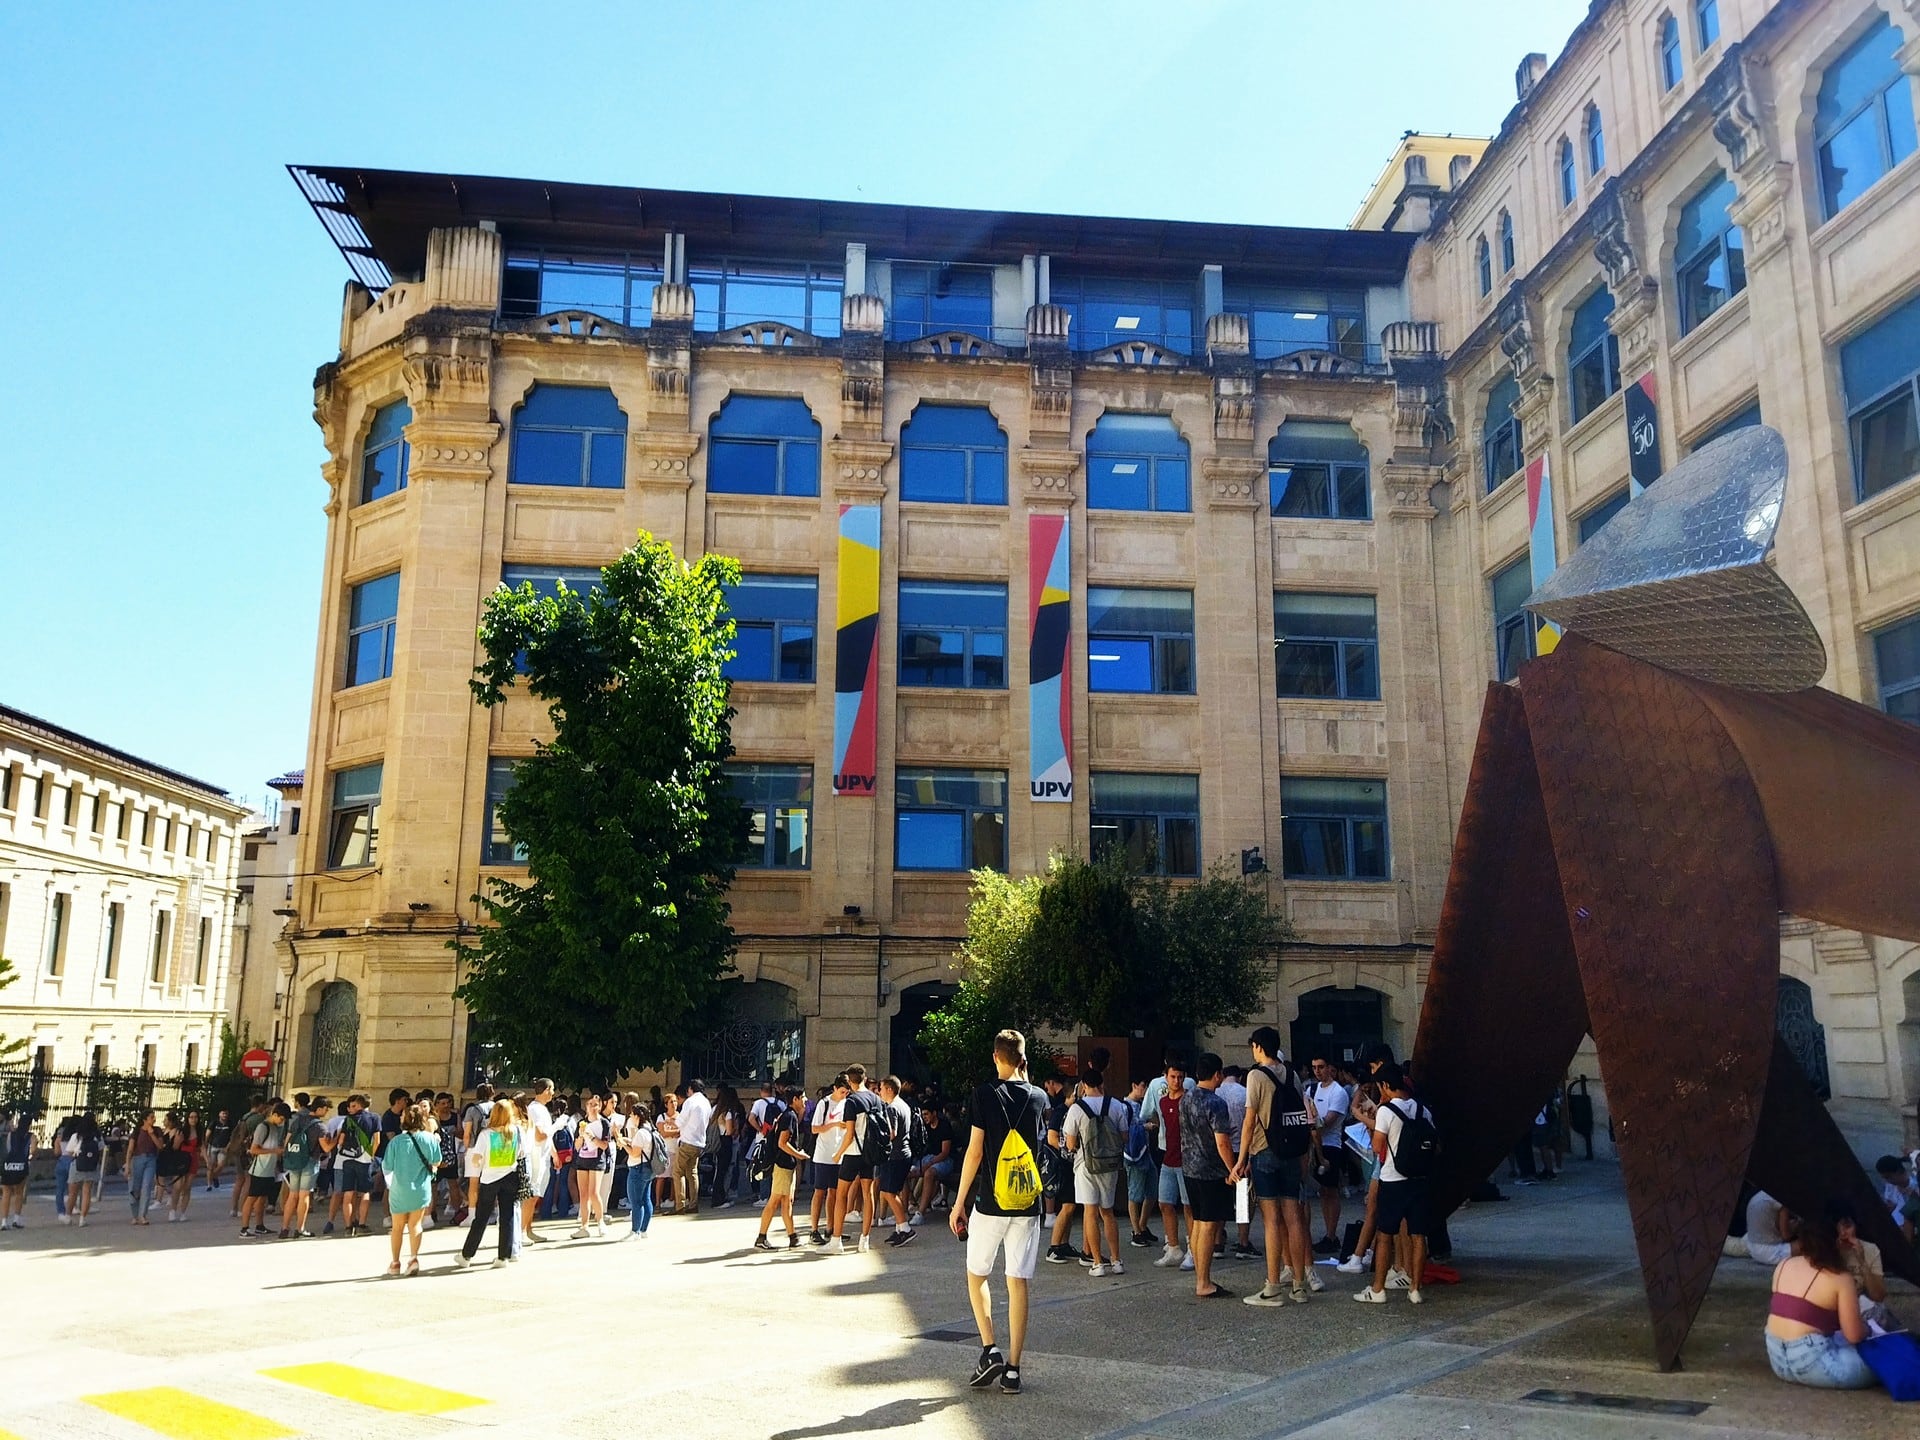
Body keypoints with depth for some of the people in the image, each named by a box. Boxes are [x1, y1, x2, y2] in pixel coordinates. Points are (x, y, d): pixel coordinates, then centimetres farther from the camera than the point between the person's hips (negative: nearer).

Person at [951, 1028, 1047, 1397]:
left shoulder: (985, 1095, -8)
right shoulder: (1039, 1098, 4)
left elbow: (975, 1152, -10)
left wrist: (959, 1202, -3)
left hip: (990, 1202, -3)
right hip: (1028, 1205, 3)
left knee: (976, 1274, 15)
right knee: (1018, 1283, 6)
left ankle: (990, 1351, 4)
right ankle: (1012, 1370, 6)